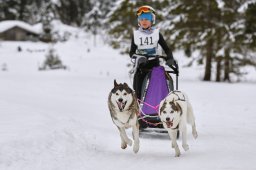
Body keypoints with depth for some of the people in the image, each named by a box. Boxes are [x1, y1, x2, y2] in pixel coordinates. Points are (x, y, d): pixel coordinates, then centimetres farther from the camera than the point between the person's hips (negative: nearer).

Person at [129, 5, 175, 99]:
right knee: (138, 92, -4)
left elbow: (166, 49, 3)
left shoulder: (156, 33, 3)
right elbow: (132, 52, 7)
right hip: (140, 67, 1)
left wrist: (170, 58, -16)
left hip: (154, 64, -1)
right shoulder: (136, 34, 6)